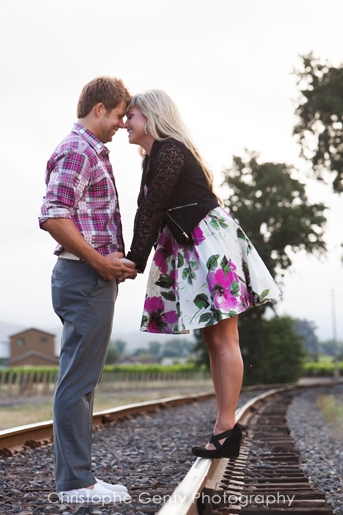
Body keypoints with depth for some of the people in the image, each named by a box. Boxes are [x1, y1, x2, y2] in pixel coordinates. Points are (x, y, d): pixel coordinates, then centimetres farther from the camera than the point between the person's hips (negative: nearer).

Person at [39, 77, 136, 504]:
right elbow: (53, 217, -22)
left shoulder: (93, 153, 22)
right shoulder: (77, 151, -11)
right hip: (85, 279, -11)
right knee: (77, 382, -5)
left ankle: (75, 477, 20)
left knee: (81, 381, 12)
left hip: (93, 279, 11)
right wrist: (99, 262, -16)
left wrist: (113, 261, 11)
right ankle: (76, 482, 2)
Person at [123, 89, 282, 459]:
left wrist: (135, 262, -14)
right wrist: (132, 260, 8)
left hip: (212, 242, -10)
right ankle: (224, 427, 13)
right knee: (212, 338, 9)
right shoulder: (155, 157, 18)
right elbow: (148, 213, 14)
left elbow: (152, 211, -16)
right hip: (193, 248, 10)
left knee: (223, 337, -8)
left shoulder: (170, 151, -12)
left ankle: (226, 428, -6)